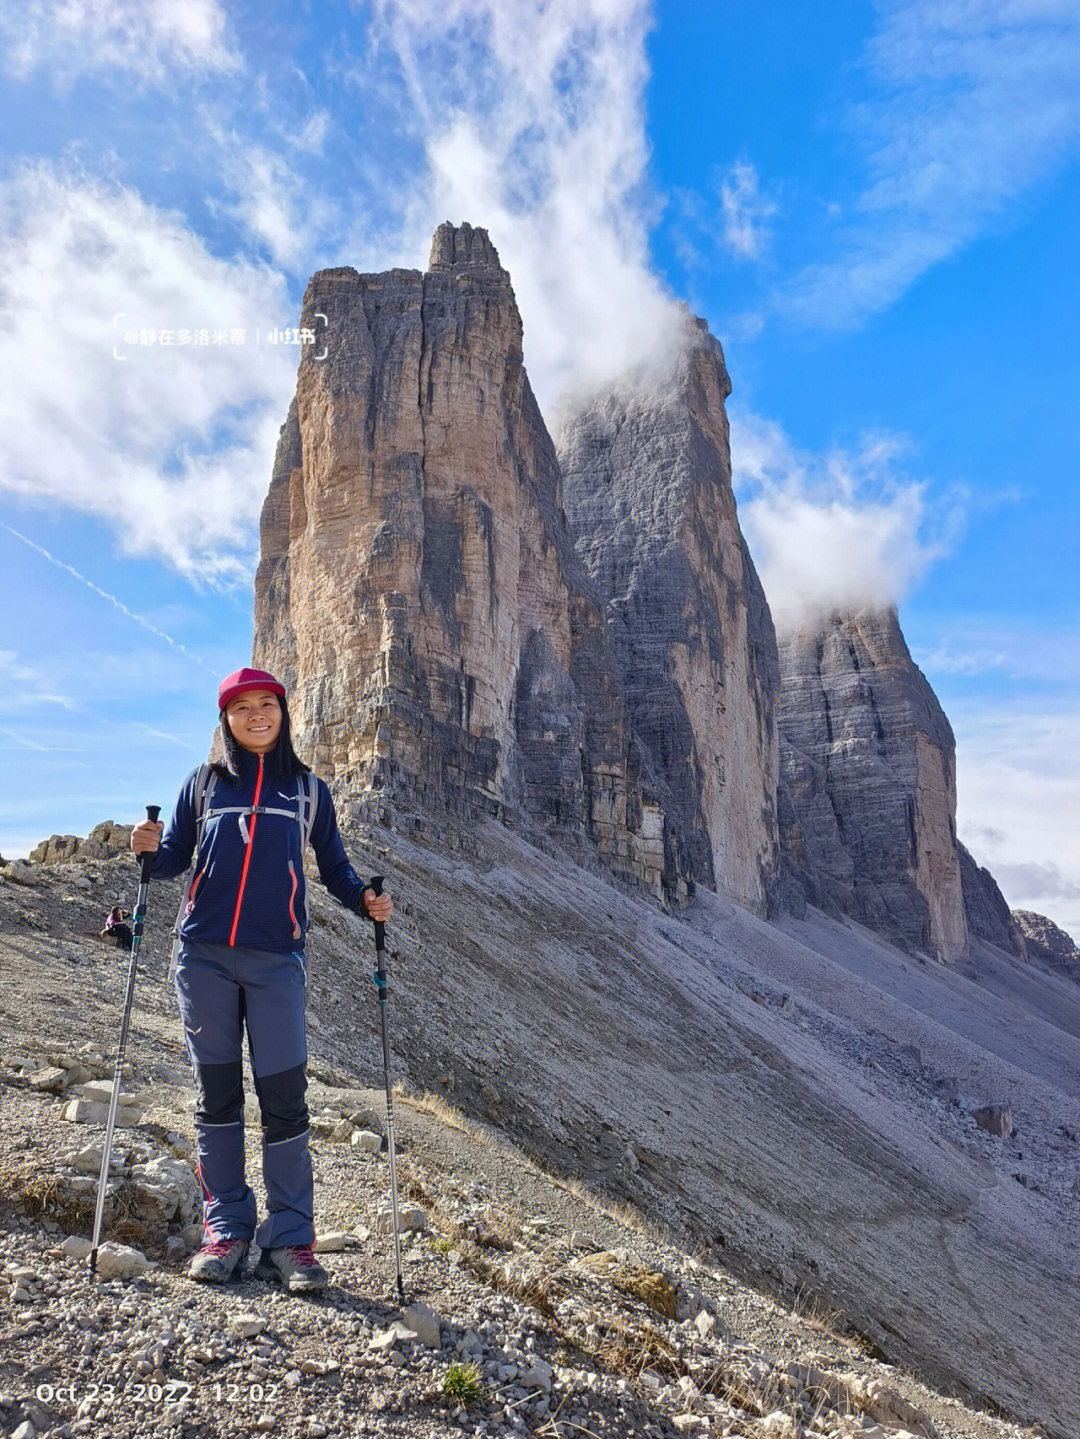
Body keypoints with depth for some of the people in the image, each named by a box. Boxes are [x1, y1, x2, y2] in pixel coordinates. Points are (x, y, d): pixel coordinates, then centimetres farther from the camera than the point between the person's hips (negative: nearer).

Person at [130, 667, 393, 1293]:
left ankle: (290, 1238, 7)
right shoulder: (204, 784, 13)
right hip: (205, 956, 1)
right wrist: (150, 849, -8)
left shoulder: (308, 789, 11)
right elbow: (176, 858, 14)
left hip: (277, 960, -1)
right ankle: (227, 1228, 19)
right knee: (217, 1092, 7)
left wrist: (365, 898, -6)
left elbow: (333, 864, 13)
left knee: (285, 1095, -4)